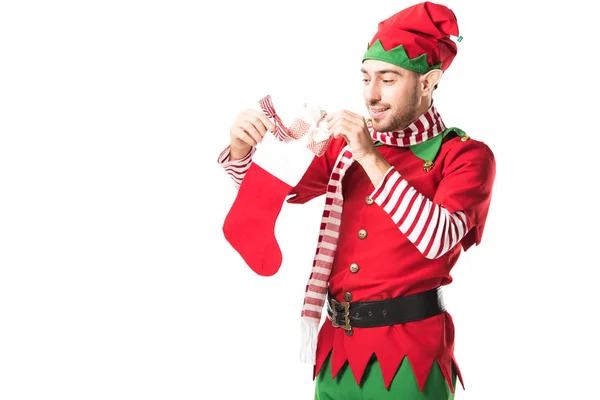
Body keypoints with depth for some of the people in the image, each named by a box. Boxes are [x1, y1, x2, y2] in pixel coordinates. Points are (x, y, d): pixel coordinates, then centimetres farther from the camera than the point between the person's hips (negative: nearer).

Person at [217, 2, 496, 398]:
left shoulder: (465, 154, -5)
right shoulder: (347, 143, 9)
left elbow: (438, 239, -20)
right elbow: (277, 186, 14)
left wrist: (369, 157, -22)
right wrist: (242, 147, -8)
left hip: (409, 353, -4)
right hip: (337, 348, 5)